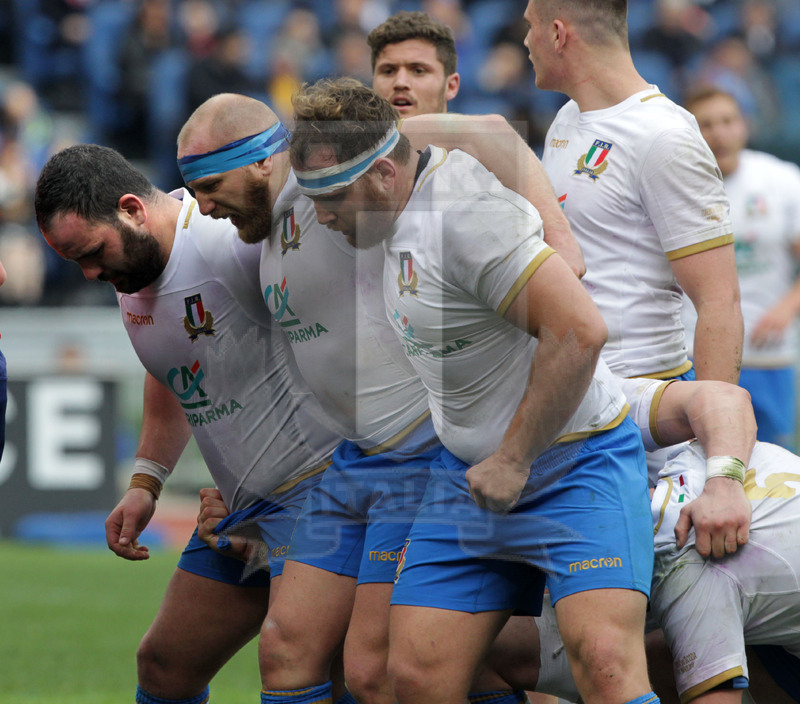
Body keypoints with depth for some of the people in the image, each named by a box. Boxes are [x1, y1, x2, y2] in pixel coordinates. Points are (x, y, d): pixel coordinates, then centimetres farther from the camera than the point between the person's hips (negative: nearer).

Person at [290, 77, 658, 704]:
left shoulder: (466, 213, -22)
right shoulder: (405, 212, 7)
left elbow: (579, 331, -28)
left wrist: (514, 460, -20)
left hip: (574, 460, -9)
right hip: (467, 472, 9)